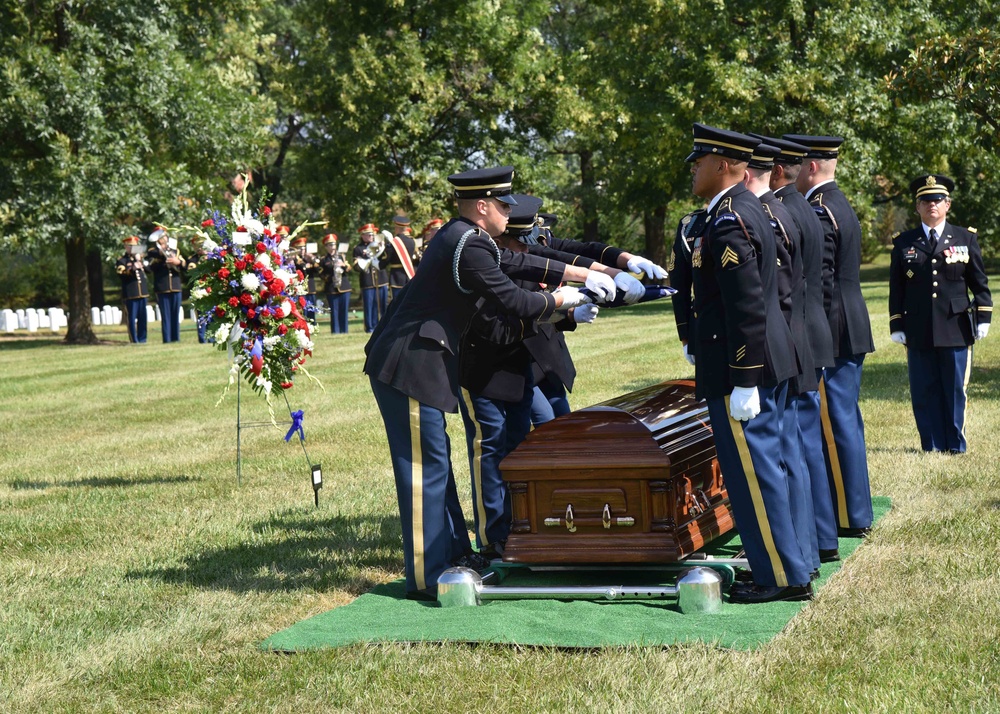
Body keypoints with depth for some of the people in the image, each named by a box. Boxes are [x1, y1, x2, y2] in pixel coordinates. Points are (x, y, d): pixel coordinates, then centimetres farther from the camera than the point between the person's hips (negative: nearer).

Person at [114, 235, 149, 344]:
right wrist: (132, 269, -25)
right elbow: (121, 275, -13)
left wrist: (140, 261, -3)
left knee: (142, 318, 6)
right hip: (130, 293, -5)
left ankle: (142, 339, 12)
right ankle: (134, 340, -2)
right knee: (132, 318, -4)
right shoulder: (121, 261, 2)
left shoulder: (140, 258, 21)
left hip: (142, 292, 5)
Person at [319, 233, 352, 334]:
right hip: (331, 289, -3)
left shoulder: (341, 256, 16)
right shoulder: (323, 260, 7)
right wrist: (329, 278, -17)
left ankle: (344, 330, 8)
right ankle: (335, 331, -2)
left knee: (344, 310, 3)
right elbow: (322, 274, -1)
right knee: (334, 310, -5)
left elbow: (349, 268, 6)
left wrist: (344, 265, -14)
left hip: (344, 287, 3)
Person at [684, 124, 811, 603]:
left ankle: (783, 577, 3)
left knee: (751, 470, -3)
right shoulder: (745, 209, 13)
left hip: (740, 369, -10)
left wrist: (743, 382, -22)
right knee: (762, 466, 17)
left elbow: (747, 309, -23)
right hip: (766, 364, 10)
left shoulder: (728, 222, -19)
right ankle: (785, 562, 25)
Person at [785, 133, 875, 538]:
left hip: (831, 334, -10)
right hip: (851, 332, 10)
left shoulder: (818, 211, -16)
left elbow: (820, 282, -21)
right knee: (846, 421, 16)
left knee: (836, 424, -4)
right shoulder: (840, 205, 16)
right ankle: (856, 510, 24)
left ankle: (849, 518, 1)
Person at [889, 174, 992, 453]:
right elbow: (896, 289, 9)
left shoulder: (965, 239, 8)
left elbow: (979, 282, 9)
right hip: (918, 332, 1)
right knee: (924, 393, 2)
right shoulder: (904, 244, 9)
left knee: (955, 390, 2)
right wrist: (897, 326, 4)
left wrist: (983, 318, 2)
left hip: (956, 329, -1)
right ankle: (932, 446, 10)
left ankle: (956, 445, 11)